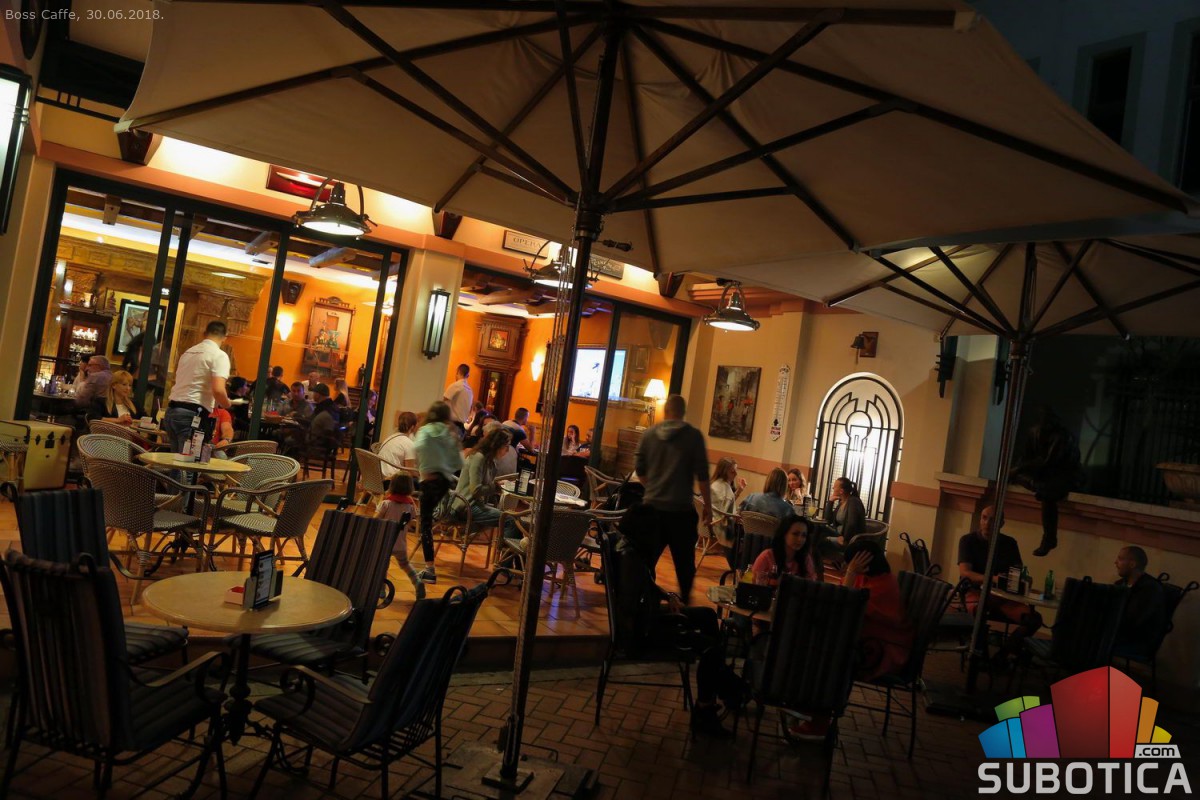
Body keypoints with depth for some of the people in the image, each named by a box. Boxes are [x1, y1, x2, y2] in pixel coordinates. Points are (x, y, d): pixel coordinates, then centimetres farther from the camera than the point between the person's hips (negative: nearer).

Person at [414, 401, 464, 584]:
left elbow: (419, 447, -19)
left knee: (426, 522, -4)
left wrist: (421, 465, -2)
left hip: (430, 479, -4)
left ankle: (430, 569, -11)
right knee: (427, 518, 24)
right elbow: (459, 463, 8)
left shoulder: (425, 430, 2)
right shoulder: (451, 433, 12)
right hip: (446, 479, 4)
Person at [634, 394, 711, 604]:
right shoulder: (694, 436, -5)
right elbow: (702, 475, -7)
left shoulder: (649, 434, 2)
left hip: (652, 507, 3)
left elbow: (639, 469, 7)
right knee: (684, 563, 9)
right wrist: (708, 506, 0)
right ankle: (684, 603, 13)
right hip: (681, 509, -2)